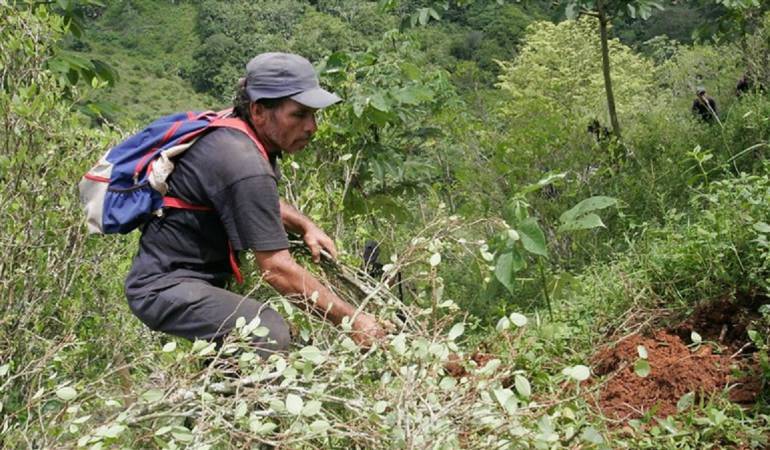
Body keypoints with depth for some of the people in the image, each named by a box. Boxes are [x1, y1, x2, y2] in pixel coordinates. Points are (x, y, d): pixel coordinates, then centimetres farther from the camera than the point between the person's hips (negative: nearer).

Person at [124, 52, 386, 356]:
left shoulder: (231, 133, 5)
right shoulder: (244, 165, -26)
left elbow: (260, 203, 27)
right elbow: (278, 270, -27)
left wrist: (305, 227, 10)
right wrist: (351, 319, -22)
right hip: (163, 288, -11)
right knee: (271, 333, -32)